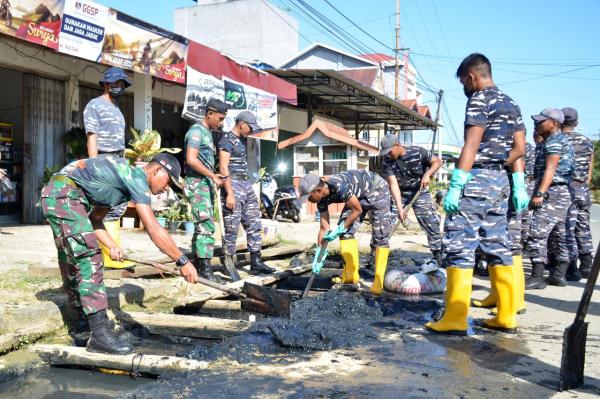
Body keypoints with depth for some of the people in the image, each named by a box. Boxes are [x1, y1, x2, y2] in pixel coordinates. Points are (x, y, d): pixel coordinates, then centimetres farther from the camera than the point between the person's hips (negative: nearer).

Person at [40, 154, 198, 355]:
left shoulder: (126, 179, 17)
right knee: (88, 257, -16)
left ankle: (86, 323, 31)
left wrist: (112, 245, 4)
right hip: (63, 193, -11)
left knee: (72, 261, 18)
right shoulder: (137, 178, -11)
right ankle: (99, 335, -20)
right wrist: (183, 262, -17)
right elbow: (153, 229, -19)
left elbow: (94, 219, 18)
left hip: (55, 195, 11)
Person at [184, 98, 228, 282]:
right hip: (197, 183, -10)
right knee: (207, 225, -14)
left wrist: (214, 177, 12)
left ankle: (196, 261, 19)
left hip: (206, 183, 10)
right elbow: (191, 160, -20)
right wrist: (213, 176, -16)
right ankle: (205, 267, -14)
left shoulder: (208, 133, 19)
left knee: (203, 224, 12)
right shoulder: (196, 130, -10)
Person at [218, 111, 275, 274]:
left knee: (254, 224, 8)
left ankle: (256, 262, 12)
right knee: (232, 228, -4)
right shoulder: (227, 139, -9)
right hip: (233, 185, -9)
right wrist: (229, 193, -21)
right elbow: (223, 168, -16)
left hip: (247, 184, 9)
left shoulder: (243, 140, 17)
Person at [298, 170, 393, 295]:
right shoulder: (322, 199, -13)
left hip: (377, 189, -7)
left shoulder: (340, 187, -38)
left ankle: (378, 281, -10)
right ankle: (350, 276, 0)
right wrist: (318, 255, -4)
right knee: (346, 232, -4)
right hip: (359, 195, 8)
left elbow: (357, 210, -24)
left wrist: (340, 228, -18)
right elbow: (324, 228, -5)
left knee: (380, 236, -12)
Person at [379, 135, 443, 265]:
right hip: (399, 194, 1)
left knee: (431, 222, -5)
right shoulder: (387, 161, -15)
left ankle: (438, 254, 7)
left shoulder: (418, 152, -18)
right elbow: (393, 184, -20)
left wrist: (427, 174, -28)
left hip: (419, 192, -1)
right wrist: (399, 208, -28)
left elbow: (437, 161, -8)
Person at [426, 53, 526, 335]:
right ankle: (506, 317, 14)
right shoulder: (510, 104, 17)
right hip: (500, 181, 9)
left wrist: (455, 185, -21)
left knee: (459, 248, -7)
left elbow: (471, 145, -18)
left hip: (477, 180, -9)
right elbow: (519, 148, 14)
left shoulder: (479, 100, -9)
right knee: (498, 247, 11)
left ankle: (455, 320, -7)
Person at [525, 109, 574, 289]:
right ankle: (559, 275, 15)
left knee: (537, 234, -12)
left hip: (552, 192, -11)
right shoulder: (563, 140, 21)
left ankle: (537, 277, -13)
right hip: (564, 193, 11)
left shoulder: (554, 141, -10)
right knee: (562, 235, 10)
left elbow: (550, 169, -19)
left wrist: (539, 193, -24)